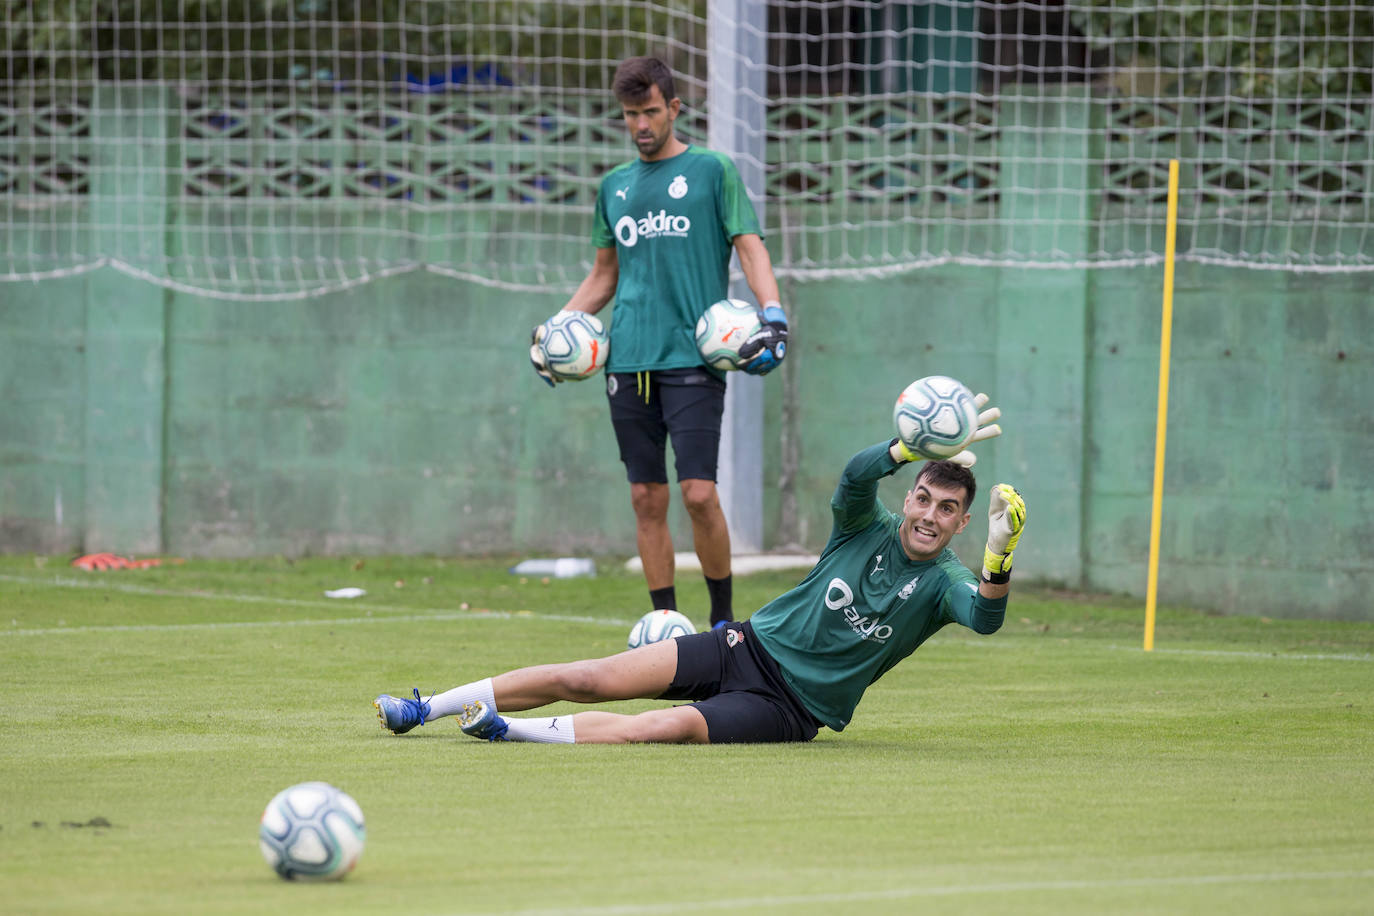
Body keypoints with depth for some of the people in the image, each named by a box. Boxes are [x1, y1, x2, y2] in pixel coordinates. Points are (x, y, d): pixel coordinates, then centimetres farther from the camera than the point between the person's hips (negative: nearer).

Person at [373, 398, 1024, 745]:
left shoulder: (942, 581, -6)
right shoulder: (866, 527, 1)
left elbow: (985, 617, -28)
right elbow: (856, 474, -21)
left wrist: (998, 554, -47)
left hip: (789, 707, -3)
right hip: (751, 646, 3)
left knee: (671, 727, -32)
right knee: (591, 678, -9)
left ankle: (509, 730, -27)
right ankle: (424, 709, 0)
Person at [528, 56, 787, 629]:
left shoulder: (712, 171, 4)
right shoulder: (614, 186, 17)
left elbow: (750, 247, -1)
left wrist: (773, 313, -17)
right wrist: (554, 328, 12)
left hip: (694, 359, -4)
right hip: (628, 362, 4)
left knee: (698, 494, -12)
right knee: (647, 499, 3)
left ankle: (724, 619, 4)